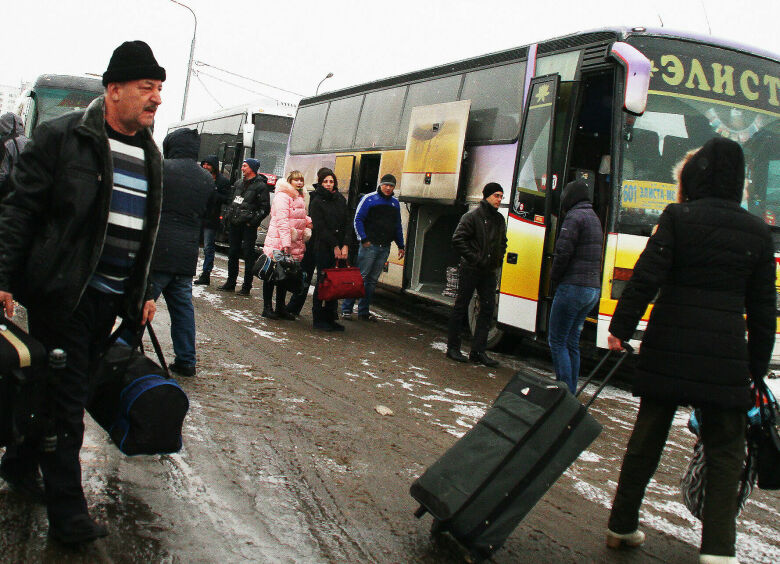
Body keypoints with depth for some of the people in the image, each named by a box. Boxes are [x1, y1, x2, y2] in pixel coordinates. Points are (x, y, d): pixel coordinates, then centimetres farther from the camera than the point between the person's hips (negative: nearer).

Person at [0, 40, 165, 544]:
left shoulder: (149, 154, 12)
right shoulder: (62, 137, -8)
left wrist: (145, 292, 17)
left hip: (112, 297, 6)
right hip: (62, 292, -6)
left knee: (66, 388, 15)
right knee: (67, 397, -1)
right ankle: (67, 513, 10)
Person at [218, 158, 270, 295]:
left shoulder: (260, 186, -5)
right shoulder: (238, 183, 16)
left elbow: (265, 208, -8)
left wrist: (253, 221, -14)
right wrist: (228, 216, 12)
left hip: (248, 226, -7)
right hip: (234, 223, 7)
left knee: (248, 255, -3)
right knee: (232, 253, 12)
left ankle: (246, 287, 2)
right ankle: (230, 283, 22)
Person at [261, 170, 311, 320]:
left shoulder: (299, 198, 18)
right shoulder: (282, 196, -11)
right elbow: (282, 220, -18)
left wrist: (308, 222, 8)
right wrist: (286, 243, -25)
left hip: (294, 244, 8)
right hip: (278, 243, -8)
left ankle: (280, 308, 18)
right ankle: (267, 307, 5)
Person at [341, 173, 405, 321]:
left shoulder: (395, 203, 16)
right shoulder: (369, 199, -2)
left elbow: (398, 226, 24)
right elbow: (358, 219, -4)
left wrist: (400, 245, 20)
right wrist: (364, 239, -12)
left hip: (385, 248, 6)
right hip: (369, 245, -5)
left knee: (372, 280, 8)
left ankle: (364, 311, 13)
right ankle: (346, 309, -3)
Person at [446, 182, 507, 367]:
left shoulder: (500, 219, 13)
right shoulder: (472, 216, -8)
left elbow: (502, 242, 26)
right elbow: (457, 241, -12)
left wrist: (499, 258, 8)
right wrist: (474, 258, -17)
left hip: (489, 271, 7)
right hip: (470, 270, -6)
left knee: (488, 308, 3)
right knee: (461, 307, 2)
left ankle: (478, 351, 9)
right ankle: (453, 347, 11)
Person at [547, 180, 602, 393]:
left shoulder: (574, 217, -9)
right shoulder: (594, 218, 19)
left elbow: (563, 252, -17)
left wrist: (554, 278, -1)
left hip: (573, 287, -9)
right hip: (593, 288, 9)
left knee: (557, 341, -5)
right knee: (571, 342, 14)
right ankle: (570, 392, 16)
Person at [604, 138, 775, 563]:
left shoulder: (678, 217, -2)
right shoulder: (758, 233, 5)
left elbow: (646, 278, -10)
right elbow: (762, 309, 7)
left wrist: (620, 329, -2)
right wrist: (756, 366, 14)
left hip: (667, 348, 0)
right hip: (725, 357, 0)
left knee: (646, 439, 11)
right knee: (724, 452, 9)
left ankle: (621, 527, 23)